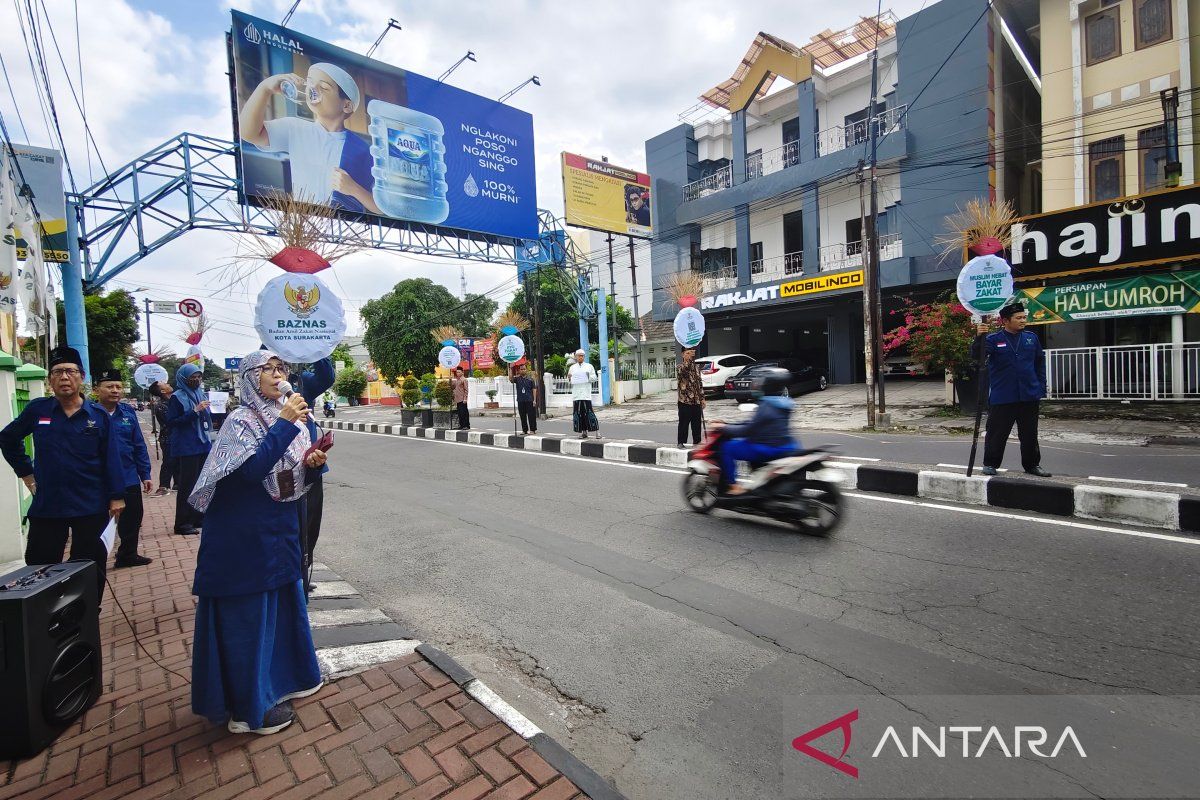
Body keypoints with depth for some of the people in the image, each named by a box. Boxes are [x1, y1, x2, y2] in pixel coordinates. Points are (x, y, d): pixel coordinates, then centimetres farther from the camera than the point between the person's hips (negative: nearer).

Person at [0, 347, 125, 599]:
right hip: (46, 507, 2)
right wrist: (25, 472, 11)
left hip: (90, 508, -2)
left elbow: (111, 459, -3)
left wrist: (116, 496, -7)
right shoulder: (37, 409, 1)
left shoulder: (99, 416, -3)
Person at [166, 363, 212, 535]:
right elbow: (171, 422, -12)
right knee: (187, 484, -3)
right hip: (187, 448, -7)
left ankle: (198, 518, 21)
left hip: (203, 445, 7)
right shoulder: (177, 397, -7)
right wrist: (194, 412, -18)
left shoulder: (199, 394, 12)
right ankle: (182, 523, 5)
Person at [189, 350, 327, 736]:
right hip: (245, 533, -7)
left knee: (285, 601, 19)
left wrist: (313, 465, -10)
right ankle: (250, 707, 20)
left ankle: (286, 677, 39)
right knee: (247, 614, 4)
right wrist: (284, 423, -29)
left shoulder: (291, 418, 6)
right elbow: (252, 470, -30)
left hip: (282, 529, 8)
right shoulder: (241, 421, -14)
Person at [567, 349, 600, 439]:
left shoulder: (589, 366, 11)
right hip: (576, 394, 3)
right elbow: (569, 380, 17)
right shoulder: (572, 367, 16)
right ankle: (584, 432, 9)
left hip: (586, 393, -3)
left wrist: (589, 376, -14)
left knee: (588, 411, -11)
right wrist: (569, 378, -5)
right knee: (578, 412, -1)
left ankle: (597, 431, -5)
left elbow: (594, 377, 6)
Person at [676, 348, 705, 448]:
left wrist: (702, 398, 11)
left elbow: (700, 384, 16)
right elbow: (683, 370, -32)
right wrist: (690, 359, -40)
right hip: (685, 401, -5)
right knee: (684, 423, 0)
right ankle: (681, 442, 9)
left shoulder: (697, 368, 12)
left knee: (696, 423, 11)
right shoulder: (681, 367, -5)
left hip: (696, 401, 5)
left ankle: (697, 441, 22)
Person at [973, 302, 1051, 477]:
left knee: (1030, 434, 14)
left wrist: (1041, 387, 10)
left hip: (1029, 397, 4)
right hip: (1002, 398, -4)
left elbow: (1040, 362, 15)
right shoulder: (993, 339, -7)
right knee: (997, 433, 2)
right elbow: (977, 355, -21)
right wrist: (980, 337, -39)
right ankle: (990, 464, 16)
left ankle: (1032, 464, 28)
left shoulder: (1031, 338, 7)